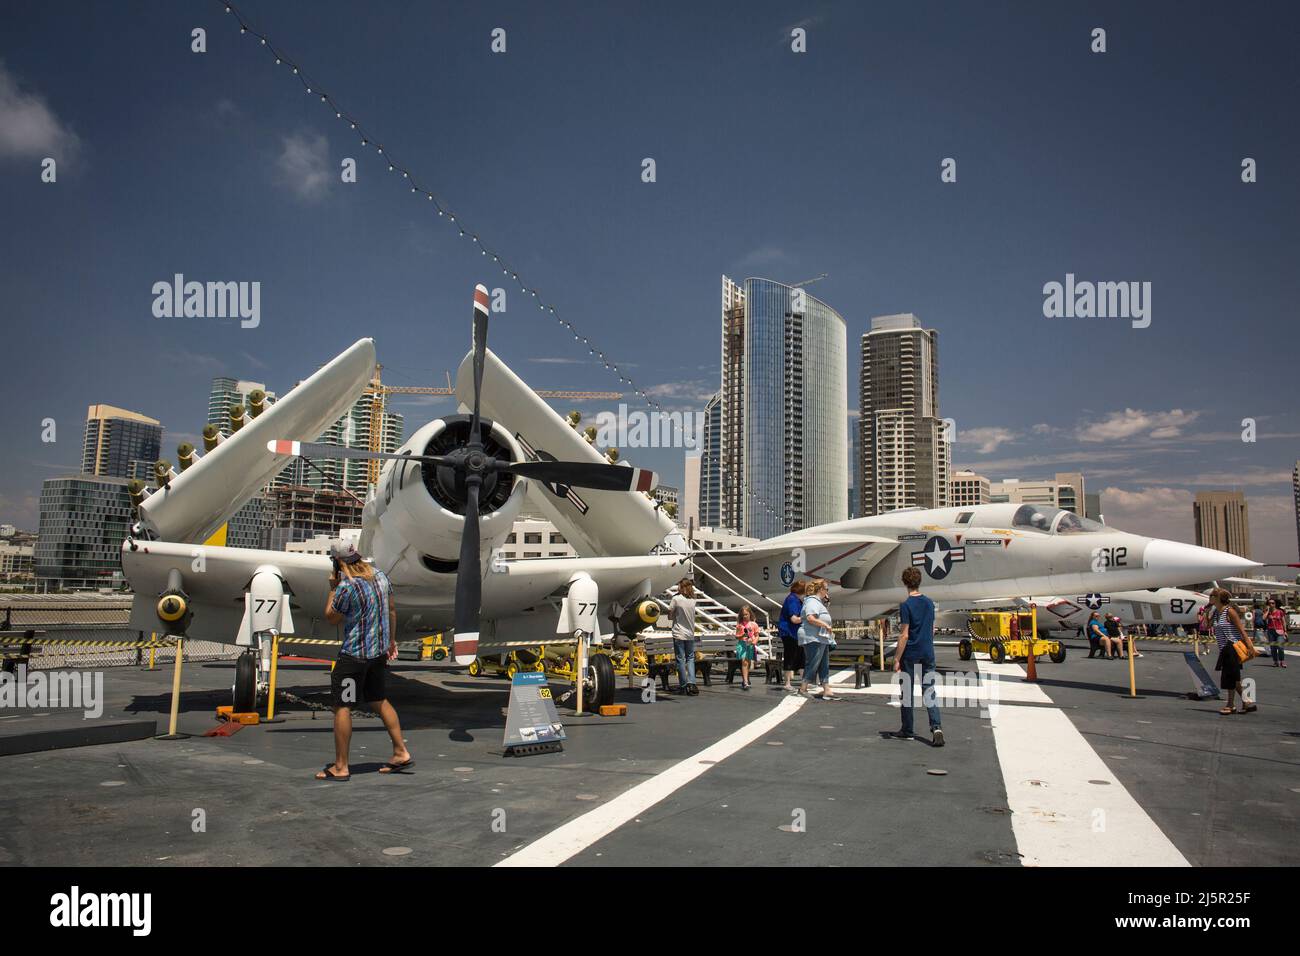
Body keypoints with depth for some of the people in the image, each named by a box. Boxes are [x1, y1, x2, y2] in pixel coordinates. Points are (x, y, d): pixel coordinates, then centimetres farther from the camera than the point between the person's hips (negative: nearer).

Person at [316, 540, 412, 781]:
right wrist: (391, 640, 21)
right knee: (380, 701, 19)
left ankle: (340, 767, 7)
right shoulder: (380, 575, 3)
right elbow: (392, 610, 12)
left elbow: (331, 618, -5)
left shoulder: (346, 586, -20)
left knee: (342, 707, 2)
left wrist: (333, 588, 2)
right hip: (379, 651, 8)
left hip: (354, 654, -8)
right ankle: (401, 753, 21)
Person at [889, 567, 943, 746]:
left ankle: (907, 730, 16)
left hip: (910, 655, -5)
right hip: (928, 654, 5)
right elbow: (932, 629, 13)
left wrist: (897, 659, -11)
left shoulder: (906, 605, -14)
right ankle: (936, 728, -8)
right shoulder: (929, 603, 5)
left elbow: (904, 635, -15)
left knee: (908, 692, 7)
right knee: (929, 691, 6)